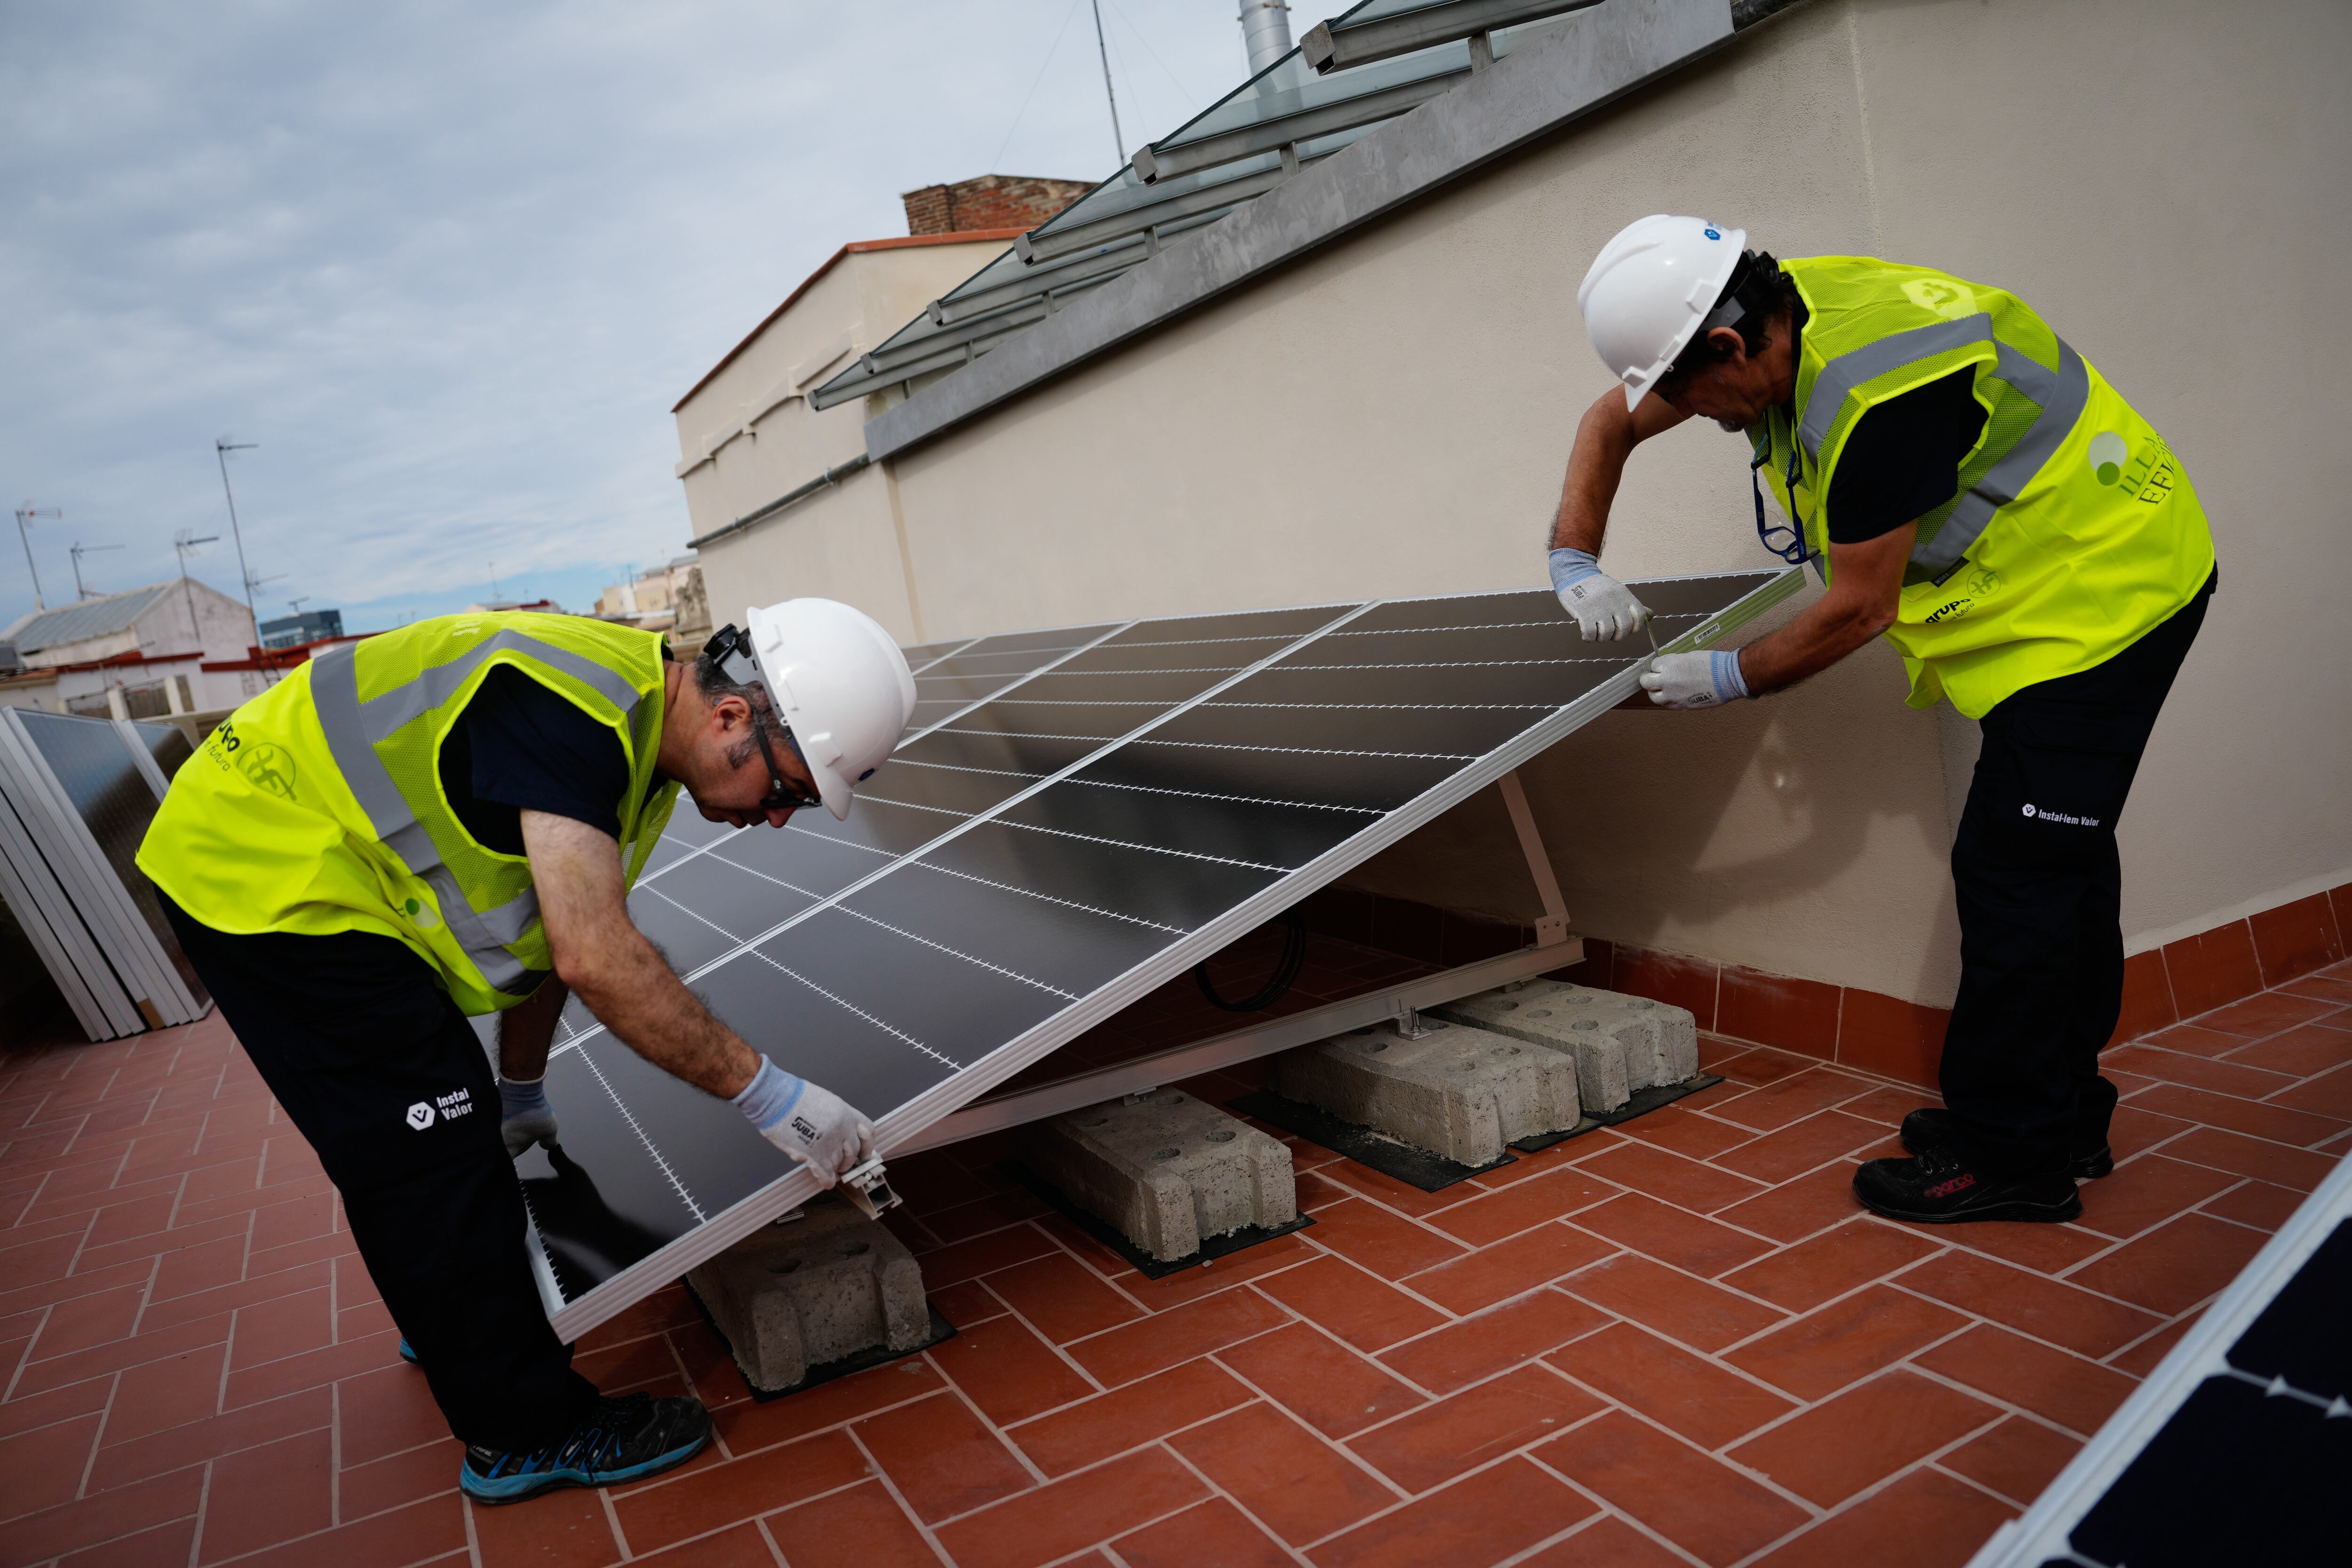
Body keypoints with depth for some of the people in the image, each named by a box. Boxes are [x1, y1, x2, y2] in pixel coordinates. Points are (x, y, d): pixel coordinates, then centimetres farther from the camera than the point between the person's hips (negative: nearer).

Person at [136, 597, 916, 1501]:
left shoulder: (641, 740, 1)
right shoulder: (574, 710, -31)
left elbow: (550, 930, 13)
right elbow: (597, 959, -37)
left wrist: (522, 1090, 22)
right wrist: (767, 1093, -30)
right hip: (266, 876, -10)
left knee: (430, 1124, 22)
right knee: (434, 1147, -7)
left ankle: (452, 1318, 44)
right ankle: (525, 1432, 6)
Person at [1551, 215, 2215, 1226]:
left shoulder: (1877, 400, -32)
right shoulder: (1778, 315, -4)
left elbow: (1858, 612, -23)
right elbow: (1611, 423, 8)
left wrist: (1725, 679, -9)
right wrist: (1575, 562, -1)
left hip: (2102, 592, -10)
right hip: (2081, 583, 10)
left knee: (2014, 874, -8)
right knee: (2054, 862, 15)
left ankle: (2010, 1156, 5)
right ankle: (2062, 1115, 29)